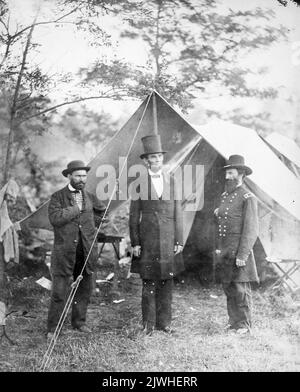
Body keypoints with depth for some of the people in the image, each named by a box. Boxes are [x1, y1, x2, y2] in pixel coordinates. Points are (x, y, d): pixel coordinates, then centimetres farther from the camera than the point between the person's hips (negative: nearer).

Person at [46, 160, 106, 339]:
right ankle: (52, 328, 8)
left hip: (87, 251, 5)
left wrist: (92, 224, 11)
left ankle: (79, 321, 27)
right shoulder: (58, 197, -3)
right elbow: (55, 218, -18)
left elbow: (103, 211, 25)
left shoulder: (90, 197, 11)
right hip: (65, 252, -4)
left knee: (84, 289, 11)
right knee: (59, 292, -3)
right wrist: (76, 208, -14)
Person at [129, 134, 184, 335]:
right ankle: (149, 323, 11)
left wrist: (179, 241, 4)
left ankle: (165, 322, 16)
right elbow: (133, 215, 1)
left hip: (168, 239, 3)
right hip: (147, 240, -2)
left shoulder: (172, 181, 8)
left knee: (167, 282, 6)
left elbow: (178, 213, 9)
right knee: (149, 283, 1)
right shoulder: (139, 182, 0)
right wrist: (135, 243, -4)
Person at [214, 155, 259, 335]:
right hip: (225, 251, 8)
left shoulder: (248, 198, -9)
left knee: (241, 289, -3)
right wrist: (219, 247, 15)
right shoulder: (225, 195, 15)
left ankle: (245, 325, 8)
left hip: (239, 252, -7)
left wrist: (242, 255, -17)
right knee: (228, 288, 11)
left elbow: (251, 230, -13)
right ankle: (234, 321, 20)